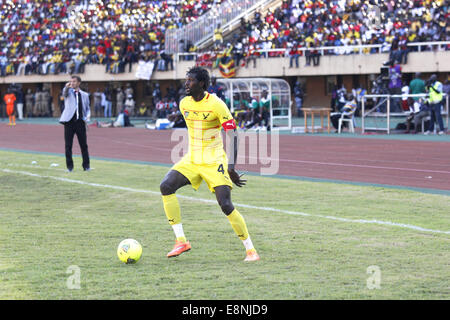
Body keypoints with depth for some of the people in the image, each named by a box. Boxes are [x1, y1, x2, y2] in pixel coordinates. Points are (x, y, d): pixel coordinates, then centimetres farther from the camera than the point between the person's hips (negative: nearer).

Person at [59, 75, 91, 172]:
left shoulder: (84, 95, 11)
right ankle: (69, 166, 7)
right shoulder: (69, 92, 6)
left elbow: (87, 108, 18)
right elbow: (65, 93, -18)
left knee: (84, 145, 0)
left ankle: (86, 165, 9)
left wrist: (88, 116, -4)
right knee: (68, 145, 0)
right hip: (69, 121, -1)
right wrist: (67, 87, -41)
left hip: (80, 122, 1)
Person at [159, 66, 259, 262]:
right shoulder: (184, 104, 6)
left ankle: (250, 250, 1)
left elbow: (232, 135, -15)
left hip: (214, 163, -6)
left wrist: (231, 165, -25)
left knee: (226, 205, -15)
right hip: (191, 161, 6)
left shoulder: (216, 105, -13)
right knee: (166, 186, -17)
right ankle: (181, 241, -13)